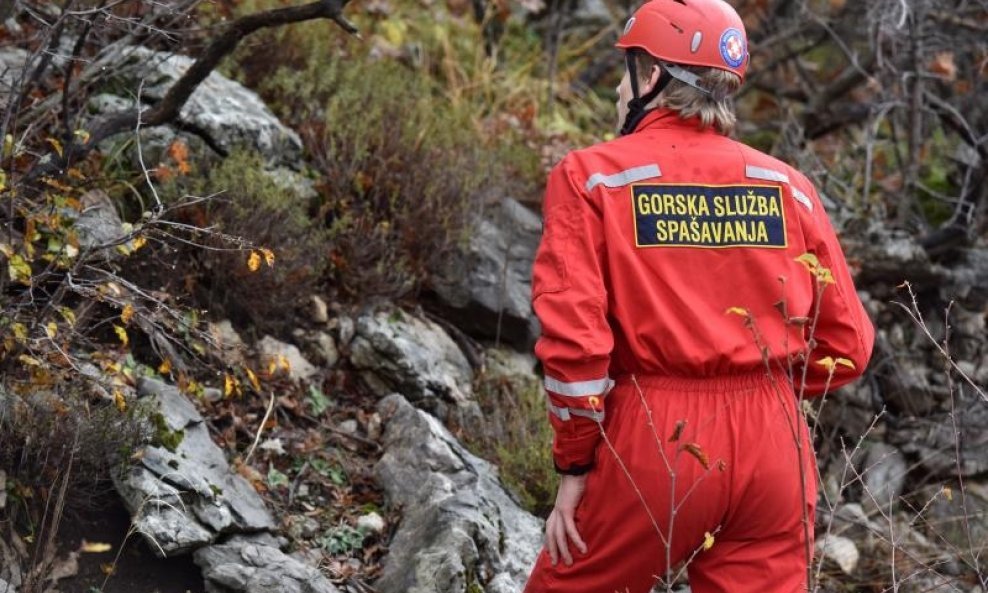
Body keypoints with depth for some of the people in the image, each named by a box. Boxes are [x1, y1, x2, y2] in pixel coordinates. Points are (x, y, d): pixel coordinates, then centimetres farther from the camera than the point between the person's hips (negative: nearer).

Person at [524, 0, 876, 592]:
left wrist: (575, 466, -2)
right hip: (774, 450, 3)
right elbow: (848, 345, 8)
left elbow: (573, 335, -10)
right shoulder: (787, 186, 7)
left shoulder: (591, 177, -1)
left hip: (655, 447, -3)